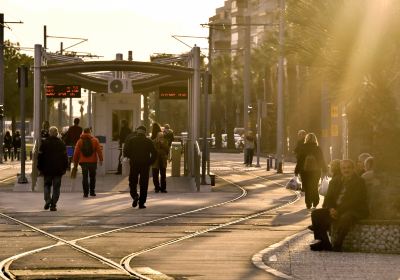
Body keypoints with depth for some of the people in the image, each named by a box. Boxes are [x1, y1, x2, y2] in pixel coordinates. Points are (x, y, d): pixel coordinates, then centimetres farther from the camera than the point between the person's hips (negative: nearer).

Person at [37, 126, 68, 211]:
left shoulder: (44, 143, -1)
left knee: (47, 185, 15)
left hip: (47, 169, 0)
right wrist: (64, 168, 10)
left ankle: (47, 200, -8)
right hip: (58, 169, 0)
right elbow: (65, 157, 3)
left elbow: (40, 156, 0)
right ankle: (53, 205, -2)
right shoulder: (61, 144, 1)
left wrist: (40, 168, 8)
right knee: (56, 187, 4)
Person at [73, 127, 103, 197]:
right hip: (93, 162, 0)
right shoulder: (95, 140, 0)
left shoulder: (80, 141, 3)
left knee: (85, 177, 3)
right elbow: (99, 150, -4)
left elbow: (76, 153, 4)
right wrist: (101, 159, 0)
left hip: (83, 162, 0)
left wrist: (75, 162, 10)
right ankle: (92, 192, 14)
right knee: (92, 177, 13)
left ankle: (85, 192, -3)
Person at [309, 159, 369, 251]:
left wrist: (339, 211, -20)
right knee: (316, 214, -12)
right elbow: (328, 198, 13)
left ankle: (337, 245, -34)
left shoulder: (359, 182, -3)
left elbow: (354, 201, -13)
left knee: (345, 218, -40)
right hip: (335, 209, 6)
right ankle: (324, 242, -12)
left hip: (354, 210, -6)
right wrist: (331, 209, -10)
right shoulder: (335, 180, 17)